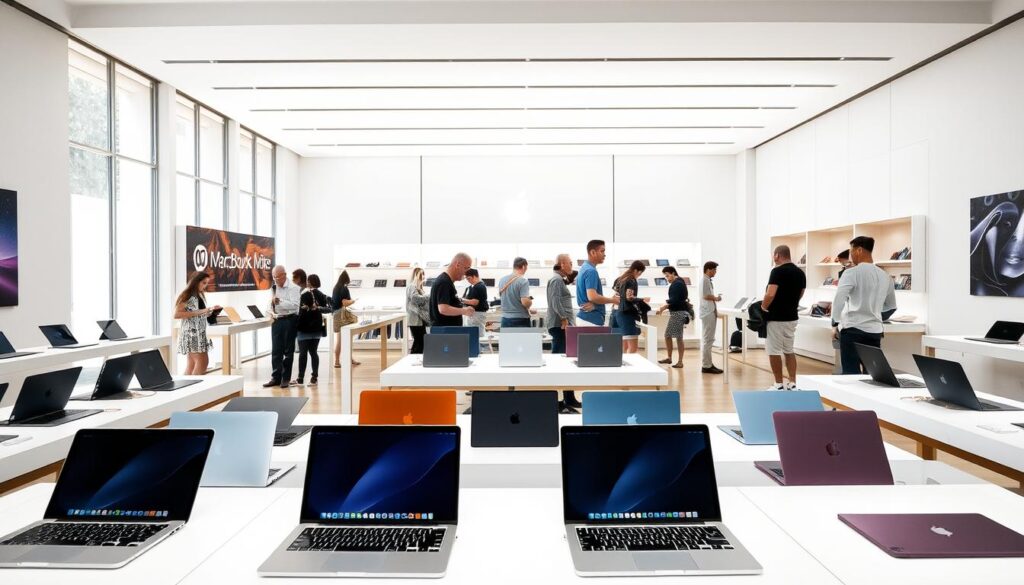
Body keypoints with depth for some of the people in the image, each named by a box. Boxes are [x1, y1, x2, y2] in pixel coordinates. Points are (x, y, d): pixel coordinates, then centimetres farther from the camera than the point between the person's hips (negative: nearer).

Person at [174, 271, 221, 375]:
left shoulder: (200, 296, 14)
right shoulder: (186, 296, -10)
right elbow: (176, 314, -19)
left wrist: (210, 310, 7)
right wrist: (198, 312, -23)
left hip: (200, 334, 8)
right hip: (191, 334, -8)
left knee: (192, 365, 7)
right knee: (202, 363, -12)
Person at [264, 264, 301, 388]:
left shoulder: (293, 288, -9)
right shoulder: (273, 288, 11)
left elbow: (294, 305, -20)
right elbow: (271, 303, 21)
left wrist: (280, 301, -32)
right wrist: (271, 312, 1)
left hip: (289, 320, -6)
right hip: (276, 321, 6)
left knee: (288, 351, 4)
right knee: (275, 351, 8)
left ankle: (285, 378, 13)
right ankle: (276, 377, 16)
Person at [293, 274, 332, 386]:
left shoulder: (305, 295, -11)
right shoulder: (322, 296, 7)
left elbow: (302, 312, -13)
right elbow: (329, 308, 2)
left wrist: (297, 326, -7)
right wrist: (318, 308, 6)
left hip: (305, 328, -6)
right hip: (317, 328, 6)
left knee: (303, 353, 0)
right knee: (314, 352, 8)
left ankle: (300, 379, 5)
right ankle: (314, 378, 7)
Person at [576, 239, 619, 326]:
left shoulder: (585, 268, 14)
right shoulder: (591, 271, -16)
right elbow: (592, 296, -25)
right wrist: (613, 300, -11)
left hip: (585, 316, 10)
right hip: (592, 318, -10)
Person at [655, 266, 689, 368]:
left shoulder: (677, 284, -13)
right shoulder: (676, 283, 17)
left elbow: (674, 300, -20)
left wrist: (664, 307, -14)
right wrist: (666, 306, 10)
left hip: (679, 313, -10)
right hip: (675, 312, 10)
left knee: (678, 337, -7)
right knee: (667, 335, 14)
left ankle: (680, 361, -2)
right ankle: (669, 358, 24)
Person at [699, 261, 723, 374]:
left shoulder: (707, 280, 16)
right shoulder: (704, 280, -14)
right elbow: (706, 296, -21)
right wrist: (716, 298, -6)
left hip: (710, 313, 10)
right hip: (708, 313, -10)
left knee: (707, 340, 12)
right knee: (707, 340, -8)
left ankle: (708, 363, 18)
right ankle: (706, 366, -5)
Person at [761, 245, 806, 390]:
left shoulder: (777, 271, -17)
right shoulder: (800, 273, 6)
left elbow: (770, 294, -25)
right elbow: (800, 295, 15)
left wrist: (763, 307, -8)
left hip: (776, 318, -8)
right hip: (792, 317, 8)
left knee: (774, 351, 1)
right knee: (789, 350, 16)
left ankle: (779, 385, 6)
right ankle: (792, 383, 16)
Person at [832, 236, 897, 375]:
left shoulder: (852, 273, -8)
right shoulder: (885, 276, 12)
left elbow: (839, 299, -21)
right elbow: (892, 307, 23)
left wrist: (835, 324, -12)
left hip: (852, 330, -6)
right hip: (875, 332, 6)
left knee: (851, 373, -3)